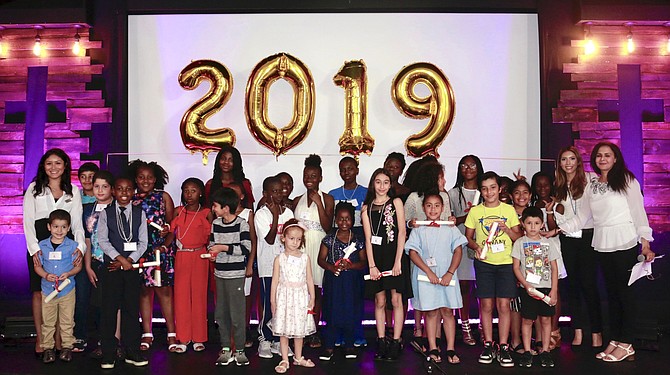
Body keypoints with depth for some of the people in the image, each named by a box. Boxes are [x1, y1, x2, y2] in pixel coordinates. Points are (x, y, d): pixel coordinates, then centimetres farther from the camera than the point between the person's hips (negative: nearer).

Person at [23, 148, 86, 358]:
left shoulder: (73, 191, 12)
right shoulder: (34, 189, 9)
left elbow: (77, 222, 7)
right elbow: (28, 221, 3)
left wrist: (80, 246, -10)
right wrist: (34, 249, -11)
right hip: (39, 245, -1)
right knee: (39, 292, -2)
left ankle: (59, 340, 8)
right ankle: (40, 340, 7)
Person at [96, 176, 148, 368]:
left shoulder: (139, 213, 5)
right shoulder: (106, 213, 3)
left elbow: (143, 242, 2)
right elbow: (103, 241, -4)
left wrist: (129, 260, -11)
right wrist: (120, 258, -13)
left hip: (132, 266, 1)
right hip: (111, 265, -1)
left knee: (132, 308, 5)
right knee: (109, 309, 1)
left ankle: (132, 352, 13)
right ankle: (108, 353, 9)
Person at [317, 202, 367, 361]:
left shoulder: (358, 240, 2)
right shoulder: (329, 239, 1)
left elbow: (364, 261, 3)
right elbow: (321, 259, 2)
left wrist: (351, 265, -15)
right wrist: (332, 267, -16)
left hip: (352, 281, 1)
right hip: (333, 280, 0)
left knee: (351, 312, 4)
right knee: (332, 312, 1)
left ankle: (349, 345, 19)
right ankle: (329, 346, 11)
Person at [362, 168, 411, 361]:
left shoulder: (396, 202, 3)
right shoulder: (366, 208, 8)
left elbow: (402, 232, -2)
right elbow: (368, 238, 3)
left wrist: (398, 261, -10)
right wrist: (371, 265, -5)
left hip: (394, 255, -2)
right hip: (376, 257, 2)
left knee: (396, 300, -1)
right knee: (379, 301, 5)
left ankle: (396, 342, 5)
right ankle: (381, 342, 13)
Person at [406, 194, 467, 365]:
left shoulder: (450, 229, 6)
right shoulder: (418, 230, 3)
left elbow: (458, 250, 2)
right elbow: (413, 253, -4)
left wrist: (450, 273, -10)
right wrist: (429, 272, -14)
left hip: (447, 276, 1)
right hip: (425, 276, -1)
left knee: (447, 311, 3)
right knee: (431, 312, 5)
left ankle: (450, 350, 9)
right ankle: (433, 349, 13)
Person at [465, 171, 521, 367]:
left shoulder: (509, 210, 5)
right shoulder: (475, 211, 5)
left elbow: (518, 237, 8)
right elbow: (468, 237, 9)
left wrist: (507, 229, -11)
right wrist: (476, 246, -11)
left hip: (506, 262, 0)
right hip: (484, 263, 0)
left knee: (503, 305, -3)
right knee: (486, 305, 1)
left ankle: (503, 348, 6)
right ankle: (488, 346, 13)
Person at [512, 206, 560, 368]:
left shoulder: (549, 242, 6)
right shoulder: (520, 243, 2)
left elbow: (554, 268, 6)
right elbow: (516, 267, -1)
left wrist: (554, 290, -1)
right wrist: (526, 285, -12)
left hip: (546, 287, 1)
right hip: (527, 288, -1)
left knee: (546, 319, 4)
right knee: (527, 319, 3)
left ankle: (545, 351, 15)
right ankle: (527, 352, 12)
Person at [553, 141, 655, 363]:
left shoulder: (626, 180, -2)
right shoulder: (592, 186, 12)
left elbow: (638, 211, -4)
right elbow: (582, 216, 11)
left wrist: (645, 243, -8)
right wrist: (559, 228, 0)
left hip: (626, 244, -5)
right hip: (602, 245, 5)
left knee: (624, 291, -2)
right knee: (611, 292, 9)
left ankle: (626, 344, 4)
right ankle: (616, 340, 16)